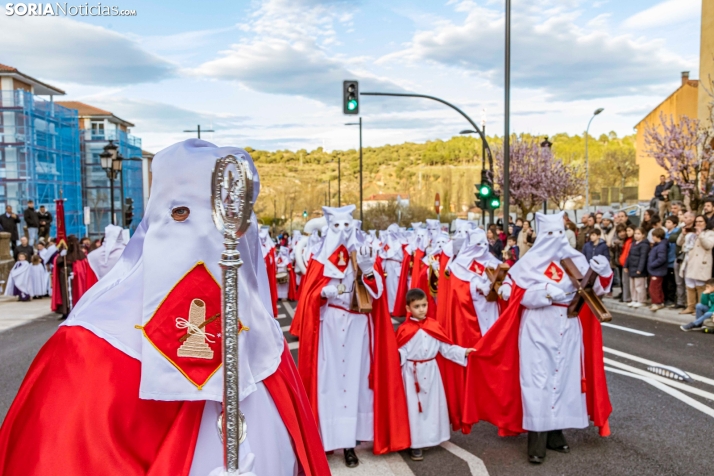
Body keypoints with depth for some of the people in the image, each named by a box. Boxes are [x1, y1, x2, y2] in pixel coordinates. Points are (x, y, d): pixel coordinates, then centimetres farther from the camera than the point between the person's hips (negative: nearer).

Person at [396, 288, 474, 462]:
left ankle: (431, 438, 28)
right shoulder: (404, 329, -9)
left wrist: (464, 352, -7)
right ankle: (415, 444, 11)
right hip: (413, 372, -4)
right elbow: (401, 352, -12)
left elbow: (446, 348, 2)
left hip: (431, 371, 4)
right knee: (414, 407, 3)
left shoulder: (434, 325, 1)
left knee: (433, 405, 12)